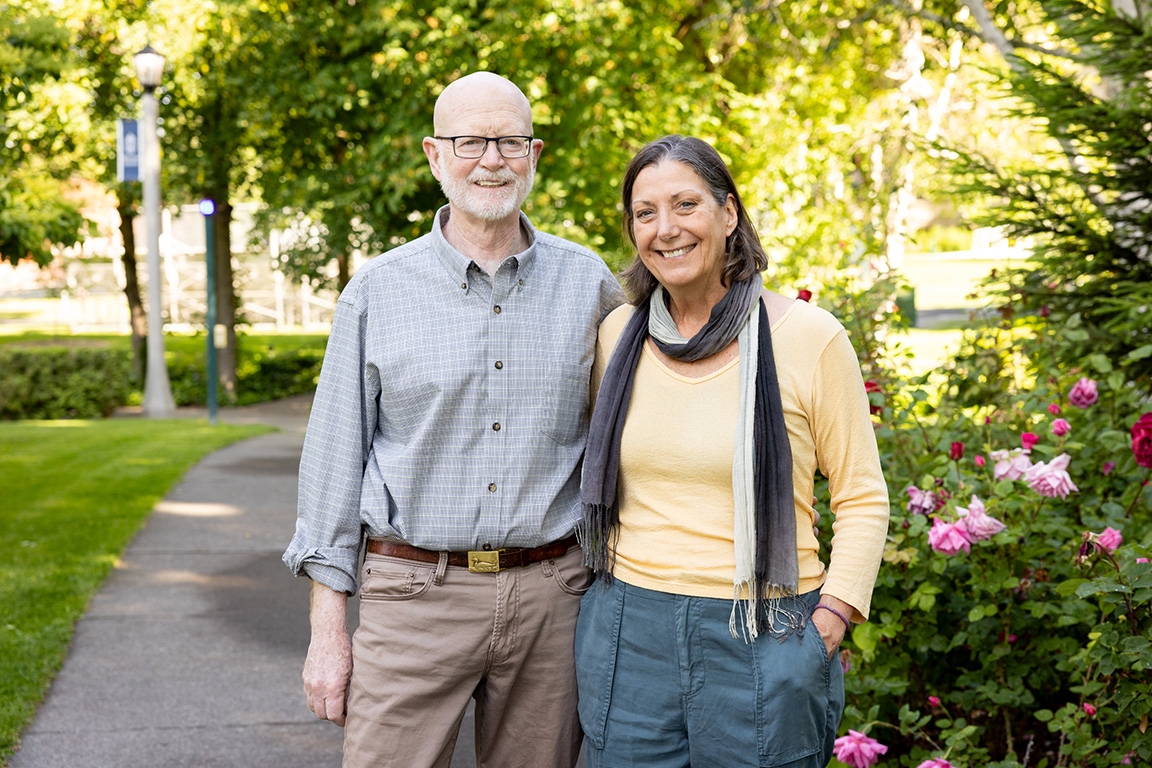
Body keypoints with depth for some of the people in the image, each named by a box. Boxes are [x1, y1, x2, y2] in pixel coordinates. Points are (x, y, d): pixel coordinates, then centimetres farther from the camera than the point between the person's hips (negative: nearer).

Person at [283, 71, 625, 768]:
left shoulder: (588, 283, 5)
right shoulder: (379, 291, 1)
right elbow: (334, 459, 2)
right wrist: (328, 629, -1)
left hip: (550, 597, 2)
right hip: (415, 596, -1)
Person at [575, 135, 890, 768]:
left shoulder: (808, 337, -5)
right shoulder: (618, 335, 6)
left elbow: (862, 497, -2)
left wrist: (829, 621, -11)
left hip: (762, 642, -3)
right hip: (628, 635, 3)